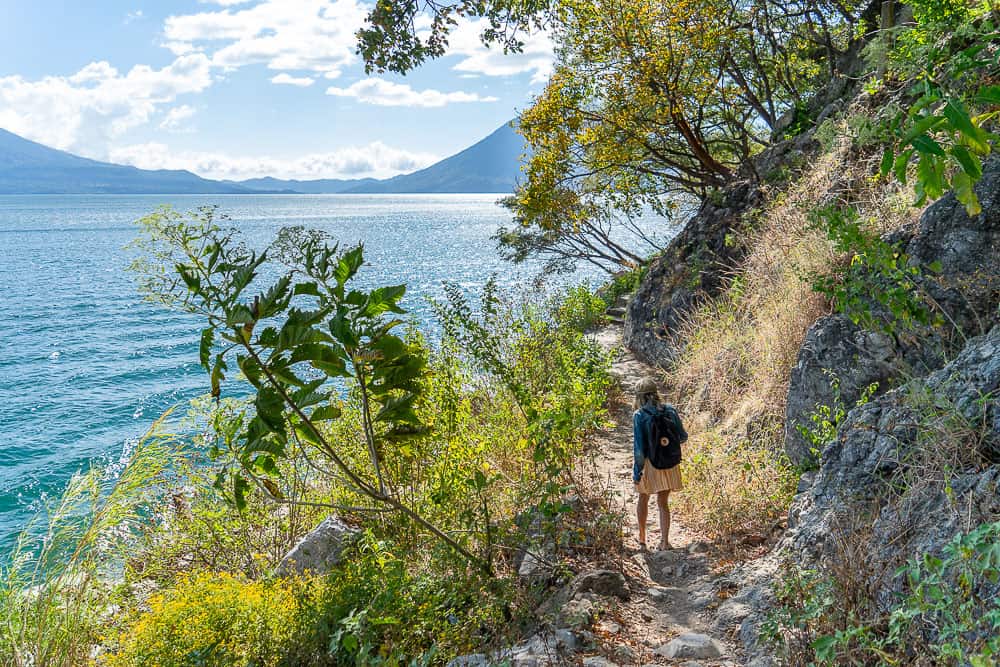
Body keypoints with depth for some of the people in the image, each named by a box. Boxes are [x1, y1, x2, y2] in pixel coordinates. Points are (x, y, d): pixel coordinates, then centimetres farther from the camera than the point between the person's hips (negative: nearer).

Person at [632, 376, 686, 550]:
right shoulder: (670, 410, -5)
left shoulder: (639, 415, -14)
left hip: (648, 463, -2)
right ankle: (665, 540, 5)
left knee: (643, 499, 19)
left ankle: (642, 538, 31)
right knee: (663, 502, 13)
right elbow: (682, 436, 2)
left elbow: (638, 446, -16)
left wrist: (637, 470, -10)